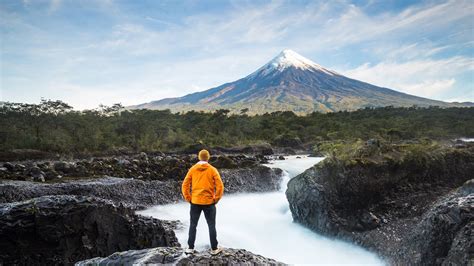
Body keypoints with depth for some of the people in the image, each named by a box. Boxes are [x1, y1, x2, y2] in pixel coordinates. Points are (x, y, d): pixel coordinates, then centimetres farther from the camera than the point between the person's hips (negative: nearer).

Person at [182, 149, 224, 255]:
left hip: (195, 202, 2)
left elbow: (185, 185, -1)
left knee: (193, 225, 14)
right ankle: (214, 249, 17)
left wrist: (188, 199, 6)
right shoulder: (212, 170, -4)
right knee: (211, 226, 10)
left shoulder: (192, 169, 1)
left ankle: (190, 248, 18)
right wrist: (215, 199, 0)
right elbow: (220, 186, -9)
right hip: (209, 202, -1)